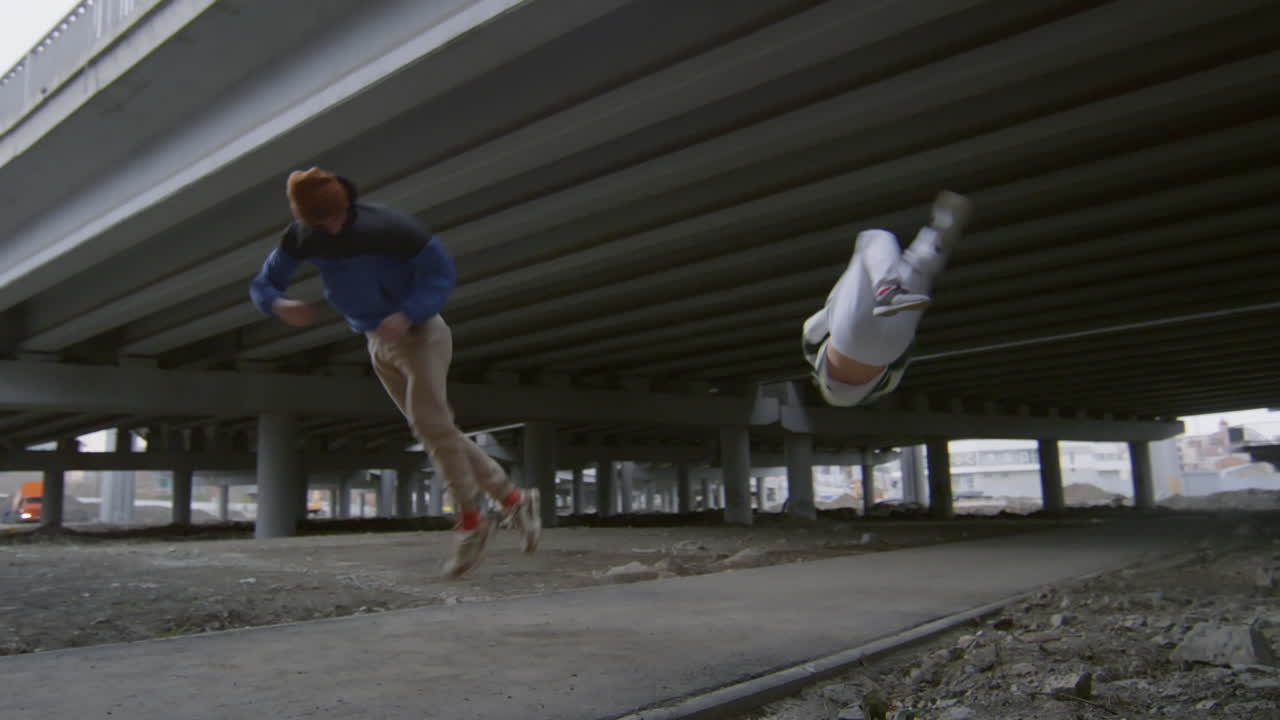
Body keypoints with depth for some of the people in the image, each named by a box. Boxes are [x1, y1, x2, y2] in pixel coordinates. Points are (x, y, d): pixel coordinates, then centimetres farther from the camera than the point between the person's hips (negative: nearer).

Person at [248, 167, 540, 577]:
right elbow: (262, 285, -3)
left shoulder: (388, 226, -21)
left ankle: (470, 521, -11)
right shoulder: (300, 237, -6)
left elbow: (441, 273, -15)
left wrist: (407, 315, -32)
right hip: (380, 345, 6)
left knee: (428, 420, -23)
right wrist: (280, 305, -28)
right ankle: (513, 499, 10)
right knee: (437, 433, 2)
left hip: (420, 331, -6)